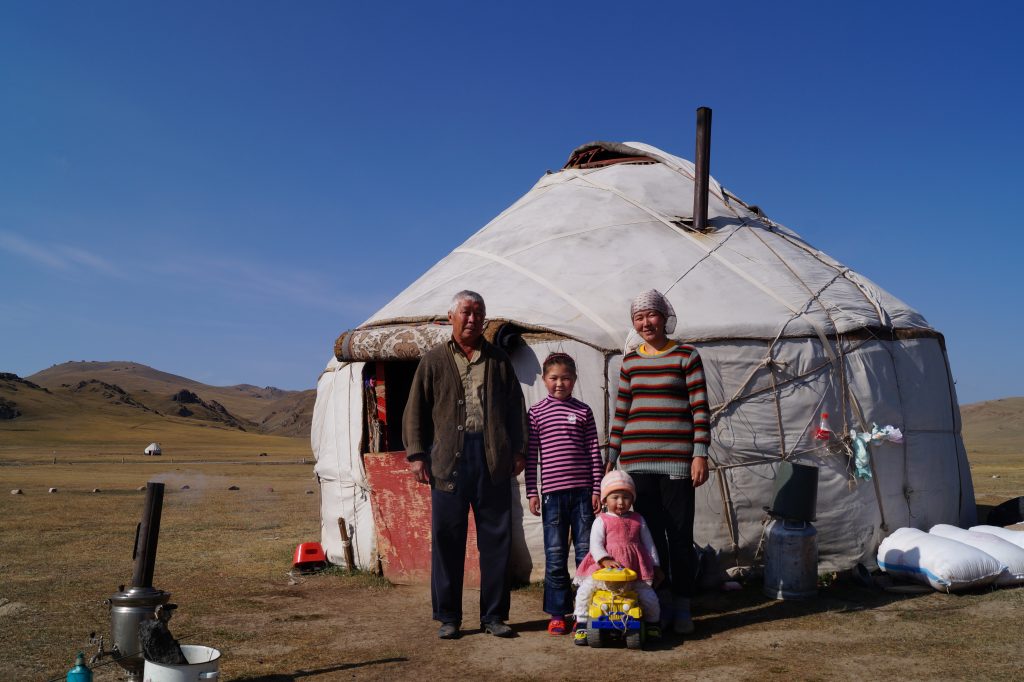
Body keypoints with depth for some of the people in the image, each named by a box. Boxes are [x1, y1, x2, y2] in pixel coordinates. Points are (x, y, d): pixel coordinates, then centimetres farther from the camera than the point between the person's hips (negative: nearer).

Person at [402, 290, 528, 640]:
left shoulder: (499, 360, 13)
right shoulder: (433, 360, 9)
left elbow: (516, 407, 15)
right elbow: (415, 411, 7)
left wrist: (518, 450, 8)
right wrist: (416, 454, -1)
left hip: (493, 458, 2)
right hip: (448, 457, -1)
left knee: (496, 538, 5)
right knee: (447, 538, 3)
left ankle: (494, 615, 16)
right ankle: (448, 617, 15)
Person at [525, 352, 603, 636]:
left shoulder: (583, 411, 6)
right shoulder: (537, 412, 4)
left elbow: (594, 452, 6)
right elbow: (531, 454, 4)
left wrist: (597, 489, 1)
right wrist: (532, 492, 0)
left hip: (582, 490, 1)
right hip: (552, 492, -1)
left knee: (586, 551, 4)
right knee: (555, 556, 5)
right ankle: (557, 614, 14)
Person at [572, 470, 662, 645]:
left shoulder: (638, 520, 14)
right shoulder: (601, 521, 3)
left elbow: (648, 543, 19)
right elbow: (595, 544, -8)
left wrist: (655, 566, 15)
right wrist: (605, 559, -26)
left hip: (634, 569, 2)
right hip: (603, 566, -2)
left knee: (648, 596, -7)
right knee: (585, 589, -21)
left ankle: (652, 623, 26)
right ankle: (581, 625, -2)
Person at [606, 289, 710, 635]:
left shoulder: (686, 355, 2)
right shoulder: (630, 361, 13)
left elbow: (700, 409, -1)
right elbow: (621, 413, 15)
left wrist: (700, 454, -9)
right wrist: (611, 459, 12)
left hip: (676, 460, -3)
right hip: (636, 461, 3)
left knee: (679, 534, 1)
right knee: (648, 534, 6)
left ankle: (682, 607, 13)